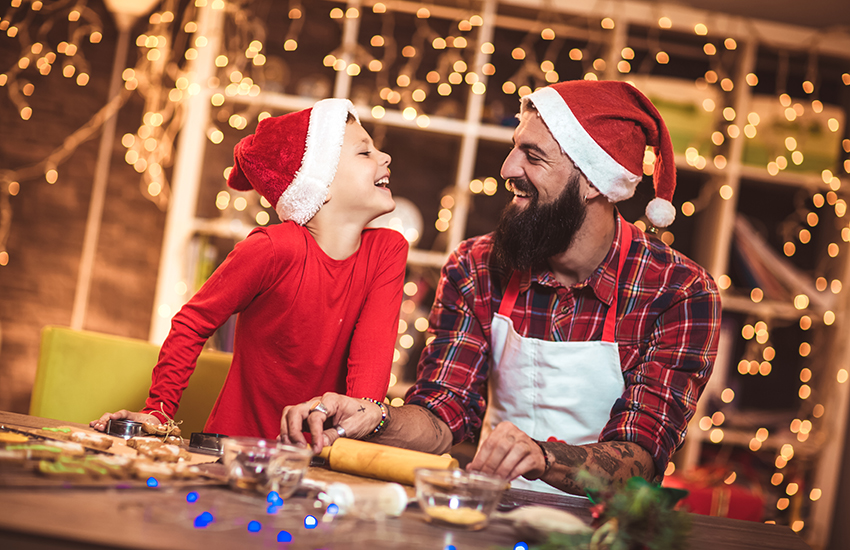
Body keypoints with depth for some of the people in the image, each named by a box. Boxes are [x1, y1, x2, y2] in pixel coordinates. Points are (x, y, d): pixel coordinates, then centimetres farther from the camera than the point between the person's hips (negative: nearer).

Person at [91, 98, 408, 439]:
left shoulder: (388, 250, -3)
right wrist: (158, 411, -10)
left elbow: (375, 345, -12)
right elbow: (193, 323, -6)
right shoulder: (273, 248, -16)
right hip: (238, 445, -4)